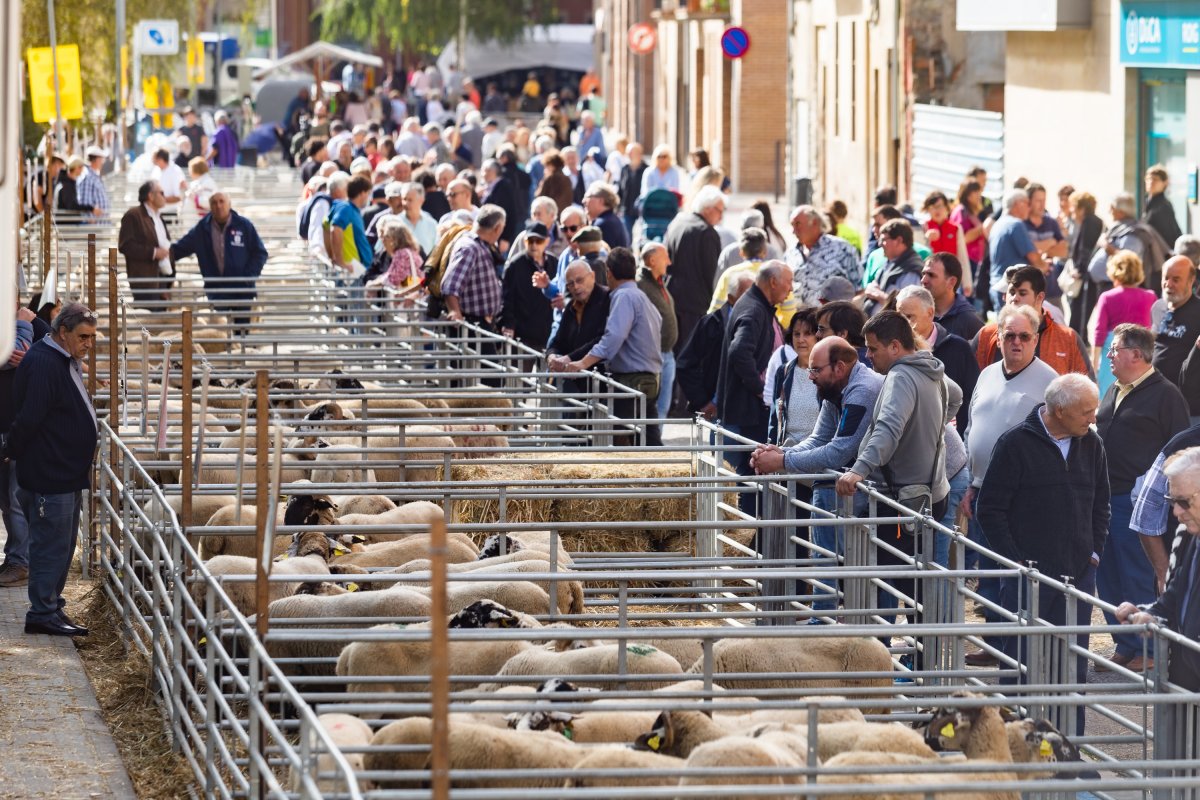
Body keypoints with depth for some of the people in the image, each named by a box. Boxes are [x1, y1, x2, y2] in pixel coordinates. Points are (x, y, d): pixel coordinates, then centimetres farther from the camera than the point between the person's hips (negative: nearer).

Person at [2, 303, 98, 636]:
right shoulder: (43, 364, -21)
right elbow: (29, 418, -23)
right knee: (51, 544, -6)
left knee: (63, 545, 15)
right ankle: (43, 614, -2)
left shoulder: (67, 361, 14)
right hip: (49, 475, -10)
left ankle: (51, 607, 22)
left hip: (67, 473, 10)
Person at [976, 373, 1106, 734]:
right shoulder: (1016, 444, -8)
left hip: (1079, 572, 4)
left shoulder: (1091, 444, 6)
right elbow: (990, 509, -6)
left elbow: (1101, 504, 18)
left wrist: (1095, 551, 8)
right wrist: (1015, 561, -10)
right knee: (1021, 661, 2)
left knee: (1074, 665, 6)